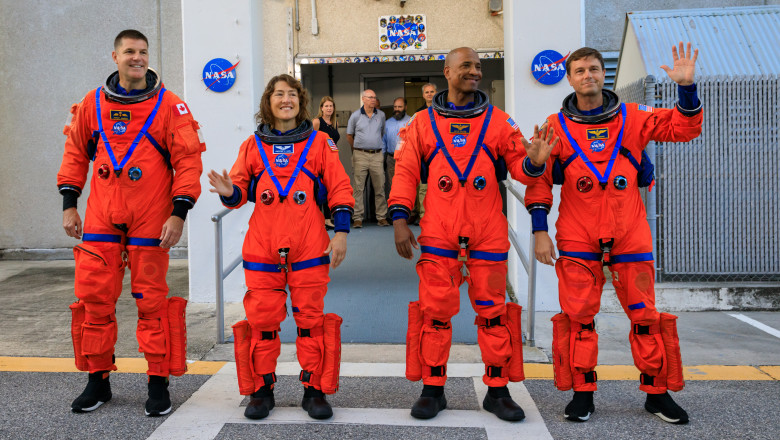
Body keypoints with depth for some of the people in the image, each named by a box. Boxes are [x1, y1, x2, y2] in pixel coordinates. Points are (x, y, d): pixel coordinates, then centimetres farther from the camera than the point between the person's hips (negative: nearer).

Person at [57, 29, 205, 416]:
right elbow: (75, 153, 17)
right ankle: (98, 381, 22)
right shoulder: (92, 104, 9)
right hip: (101, 218, 3)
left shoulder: (169, 105, -1)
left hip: (150, 219, -3)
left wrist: (179, 213, -11)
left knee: (151, 299, 2)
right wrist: (69, 204, 11)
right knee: (94, 297, 5)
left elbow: (188, 159, -5)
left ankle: (158, 384, 14)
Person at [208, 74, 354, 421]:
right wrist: (229, 192, -14)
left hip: (309, 247, -1)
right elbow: (240, 191, 10)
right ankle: (261, 391, 20)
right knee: (262, 319, 5)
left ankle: (315, 390, 16)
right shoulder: (253, 146, 12)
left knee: (310, 318, 3)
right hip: (262, 248, 2)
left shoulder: (319, 142, 8)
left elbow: (340, 189, 5)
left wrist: (341, 232, -3)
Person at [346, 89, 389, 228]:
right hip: (360, 155, -2)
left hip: (377, 155, 2)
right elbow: (349, 135, 13)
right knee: (358, 188, -2)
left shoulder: (381, 115, 10)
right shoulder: (355, 115, 4)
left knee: (380, 187, 1)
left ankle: (381, 217, 8)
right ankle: (357, 218, 2)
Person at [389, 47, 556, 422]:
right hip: (438, 233, 0)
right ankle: (433, 389, 16)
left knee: (493, 309, 5)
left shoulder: (498, 121, 9)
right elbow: (405, 172, 6)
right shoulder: (422, 123, 9)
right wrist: (399, 219, -3)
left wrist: (532, 160, -18)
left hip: (488, 232, 1)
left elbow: (517, 166, 5)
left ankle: (497, 390, 19)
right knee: (435, 309, 2)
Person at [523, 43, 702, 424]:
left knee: (644, 314, 4)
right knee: (578, 315, -1)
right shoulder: (557, 126, 4)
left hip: (629, 234, 1)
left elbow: (684, 128, 9)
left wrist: (686, 87, -7)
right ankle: (582, 393, 13)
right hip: (577, 237, -1)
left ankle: (657, 392, 20)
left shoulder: (632, 118, 7)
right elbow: (538, 180, 3)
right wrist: (540, 230, -4)